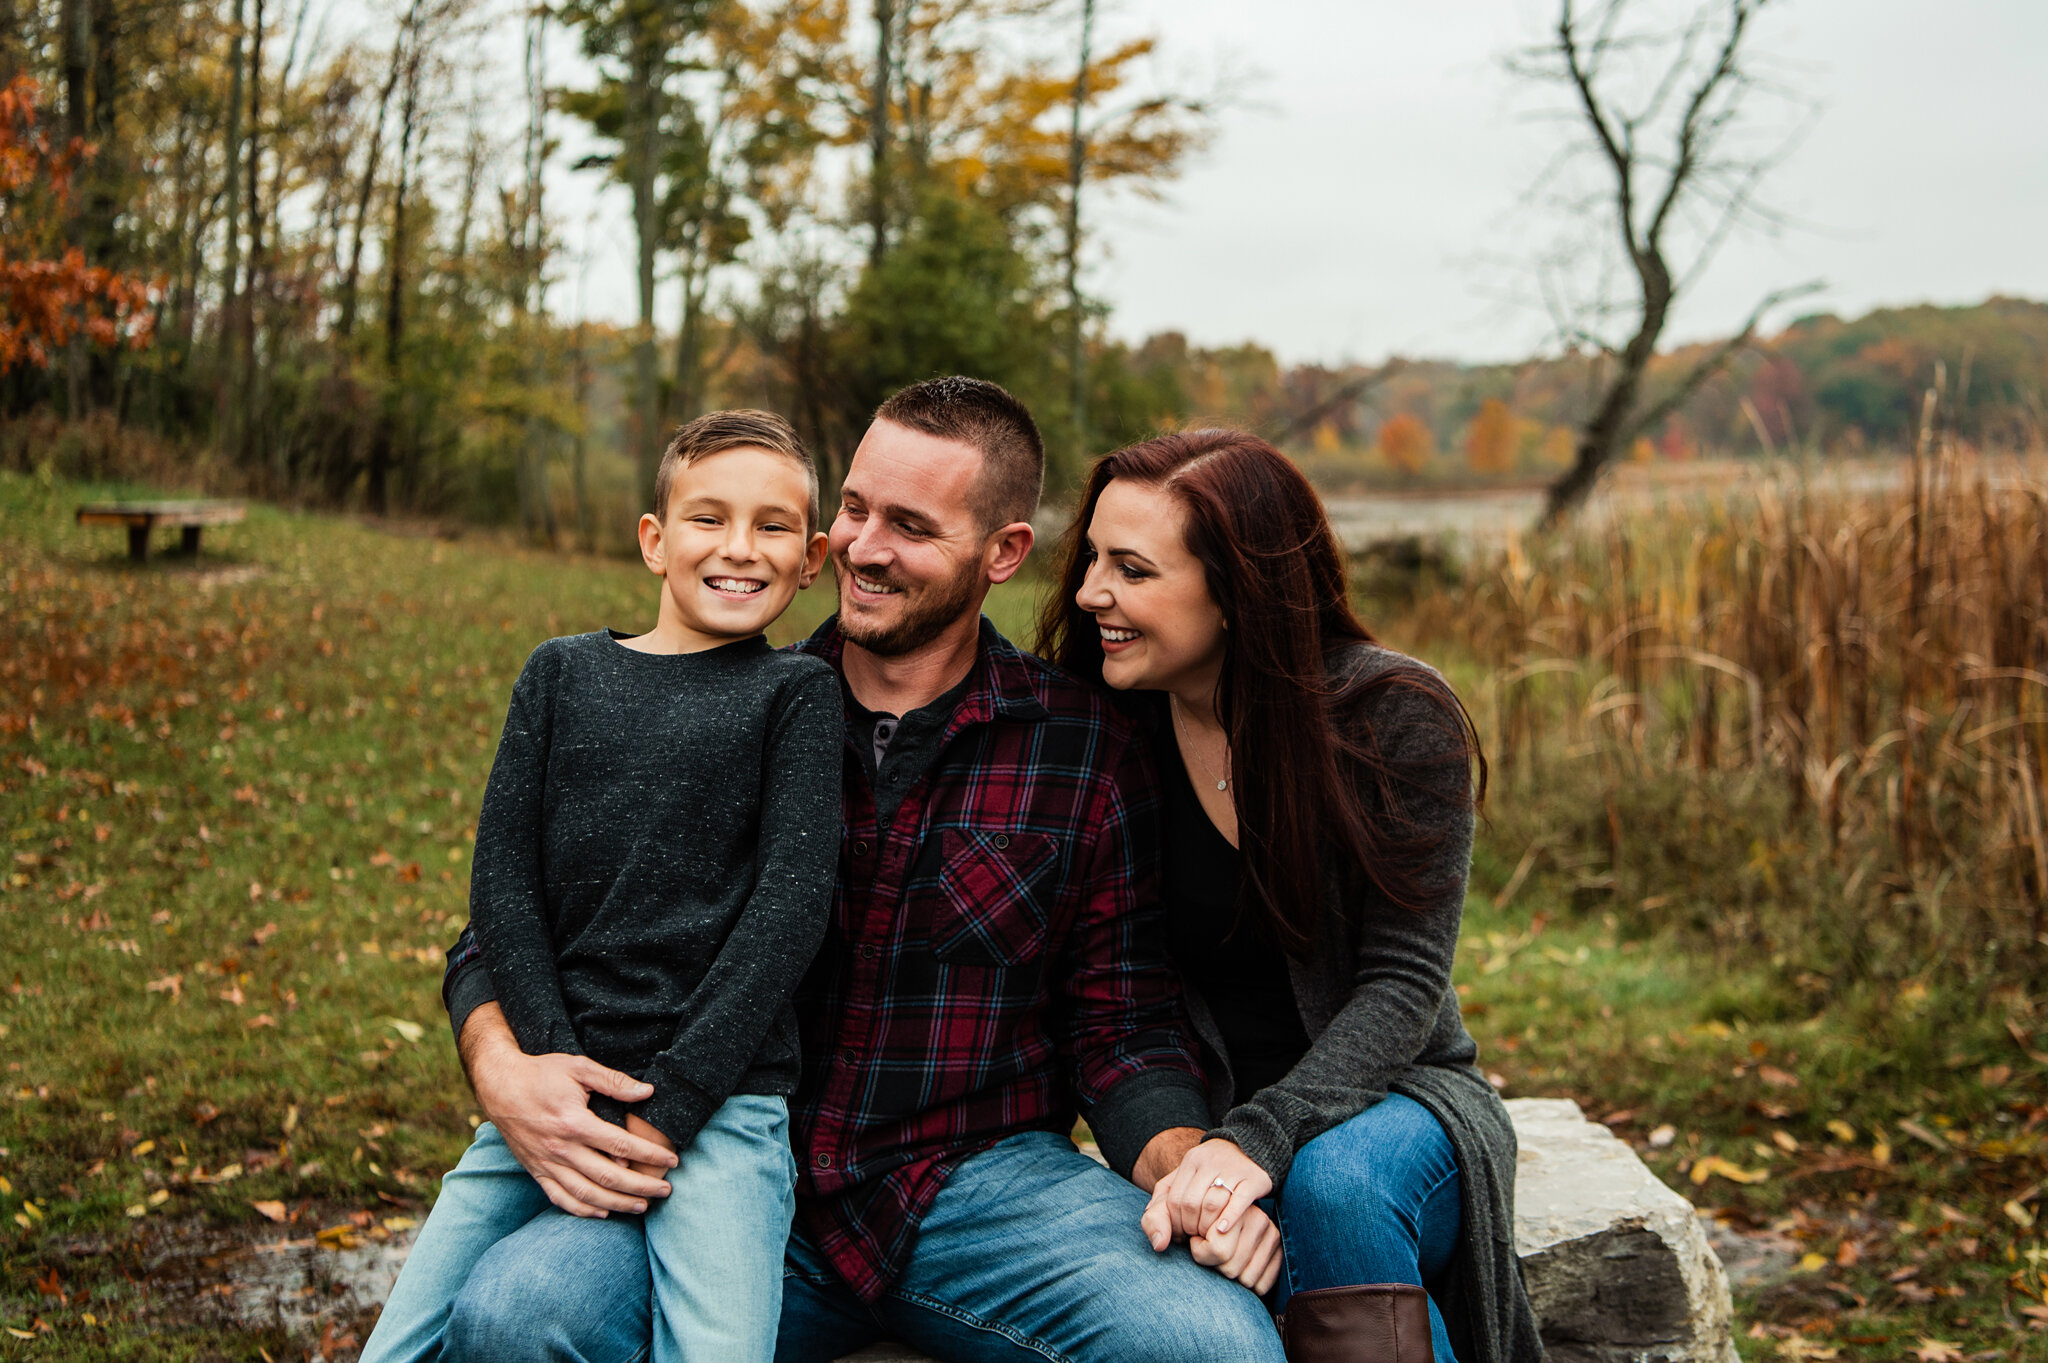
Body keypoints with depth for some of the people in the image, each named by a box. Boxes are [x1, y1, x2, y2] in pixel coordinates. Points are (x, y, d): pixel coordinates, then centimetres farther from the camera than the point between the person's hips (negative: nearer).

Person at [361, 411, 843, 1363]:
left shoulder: (795, 694, 4)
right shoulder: (562, 673, 13)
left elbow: (792, 900, -6)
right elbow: (500, 877, 6)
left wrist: (670, 1103, -13)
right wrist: (553, 1064, -8)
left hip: (719, 1095, -3)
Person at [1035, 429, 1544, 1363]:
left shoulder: (1396, 716, -11)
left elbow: (1403, 985, -14)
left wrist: (1260, 1138, -31)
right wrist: (1181, 1161, -22)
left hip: (1387, 1100, -1)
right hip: (1205, 1119, 1)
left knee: (1333, 1181, -35)